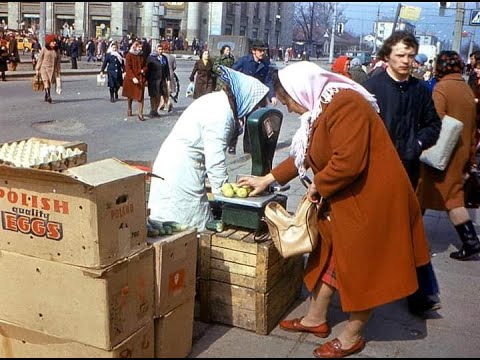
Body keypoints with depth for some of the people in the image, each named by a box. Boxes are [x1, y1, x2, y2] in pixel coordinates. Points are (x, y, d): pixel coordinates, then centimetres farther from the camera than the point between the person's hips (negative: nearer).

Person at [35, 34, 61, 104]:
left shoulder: (56, 51, 7)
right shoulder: (44, 49, -1)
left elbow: (58, 62, 13)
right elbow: (40, 59, 3)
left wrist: (58, 72, 13)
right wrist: (37, 69, 3)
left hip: (52, 70, 3)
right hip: (44, 68, -3)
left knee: (50, 84, 6)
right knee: (46, 82, -18)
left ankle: (46, 97, 22)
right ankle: (48, 96, -26)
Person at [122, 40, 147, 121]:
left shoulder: (142, 56, 7)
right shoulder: (129, 55, -6)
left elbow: (145, 66, 13)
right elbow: (128, 68, -12)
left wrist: (143, 70, -11)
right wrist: (133, 78, -22)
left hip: (140, 78, 2)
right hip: (130, 78, -2)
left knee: (140, 96, -8)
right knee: (130, 95, 14)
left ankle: (140, 114, -10)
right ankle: (129, 109, 37)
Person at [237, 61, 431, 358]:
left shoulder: (344, 104, -23)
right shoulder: (322, 108, 9)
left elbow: (348, 162, -31)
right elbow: (304, 156, 18)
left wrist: (318, 185, -14)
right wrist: (268, 179, 19)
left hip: (371, 201, -10)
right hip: (344, 200, 10)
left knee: (363, 267, 6)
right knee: (331, 255, 19)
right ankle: (316, 319, 36)